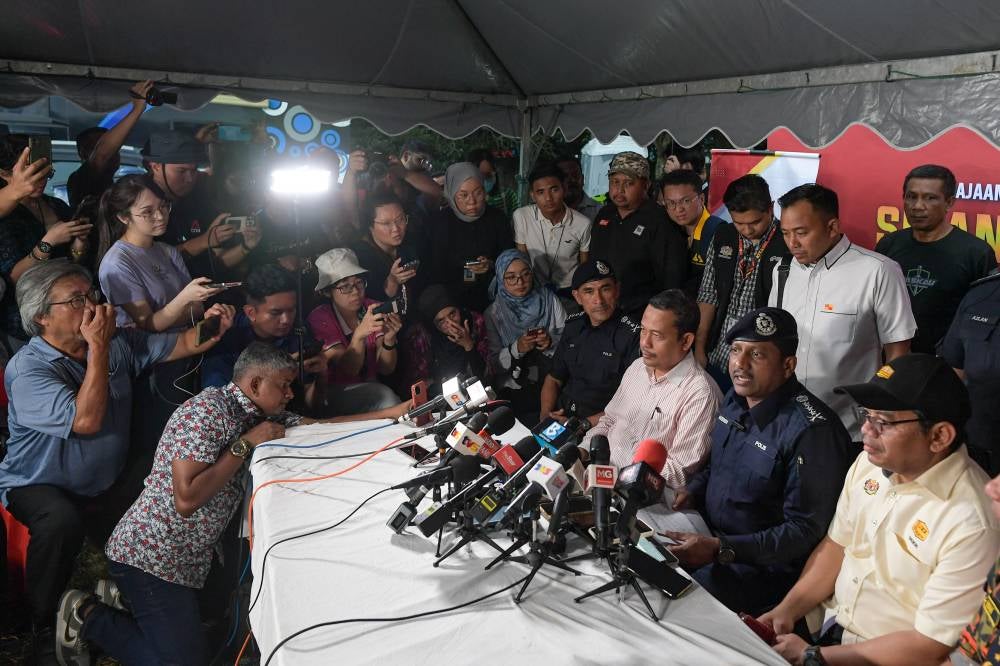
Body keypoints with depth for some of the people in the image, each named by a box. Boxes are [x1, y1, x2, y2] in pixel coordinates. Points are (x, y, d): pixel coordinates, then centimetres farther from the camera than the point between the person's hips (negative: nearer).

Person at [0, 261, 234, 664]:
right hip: (42, 486, -6)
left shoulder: (119, 342, -2)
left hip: (110, 479, 6)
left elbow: (177, 346, -1)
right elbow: (86, 420, -33)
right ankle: (44, 625, -9)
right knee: (62, 522, -35)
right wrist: (98, 347, -30)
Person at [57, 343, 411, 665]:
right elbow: (187, 499, -27)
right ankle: (89, 618, 9)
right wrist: (246, 444, -21)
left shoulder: (260, 416, 5)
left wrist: (397, 412, -2)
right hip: (150, 555, -9)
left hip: (192, 557, 9)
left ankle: (124, 597, 23)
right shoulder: (209, 409, -21)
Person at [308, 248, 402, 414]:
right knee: (385, 396, -29)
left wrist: (389, 340, -26)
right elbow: (348, 370, -20)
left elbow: (386, 369, -5)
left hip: (370, 388, 4)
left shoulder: (372, 309, -1)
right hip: (336, 392, -4)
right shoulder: (319, 319, -12)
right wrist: (359, 334, -37)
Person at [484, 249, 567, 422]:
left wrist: (551, 341, -14)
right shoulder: (493, 314, 1)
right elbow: (493, 363, 0)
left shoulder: (549, 300, 4)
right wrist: (516, 349, -17)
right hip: (515, 388, -1)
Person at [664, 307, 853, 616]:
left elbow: (805, 531, -21)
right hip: (710, 538, 8)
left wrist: (720, 549, -27)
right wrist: (692, 491, 0)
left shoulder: (810, 430, -23)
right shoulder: (735, 399, 3)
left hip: (764, 566, -8)